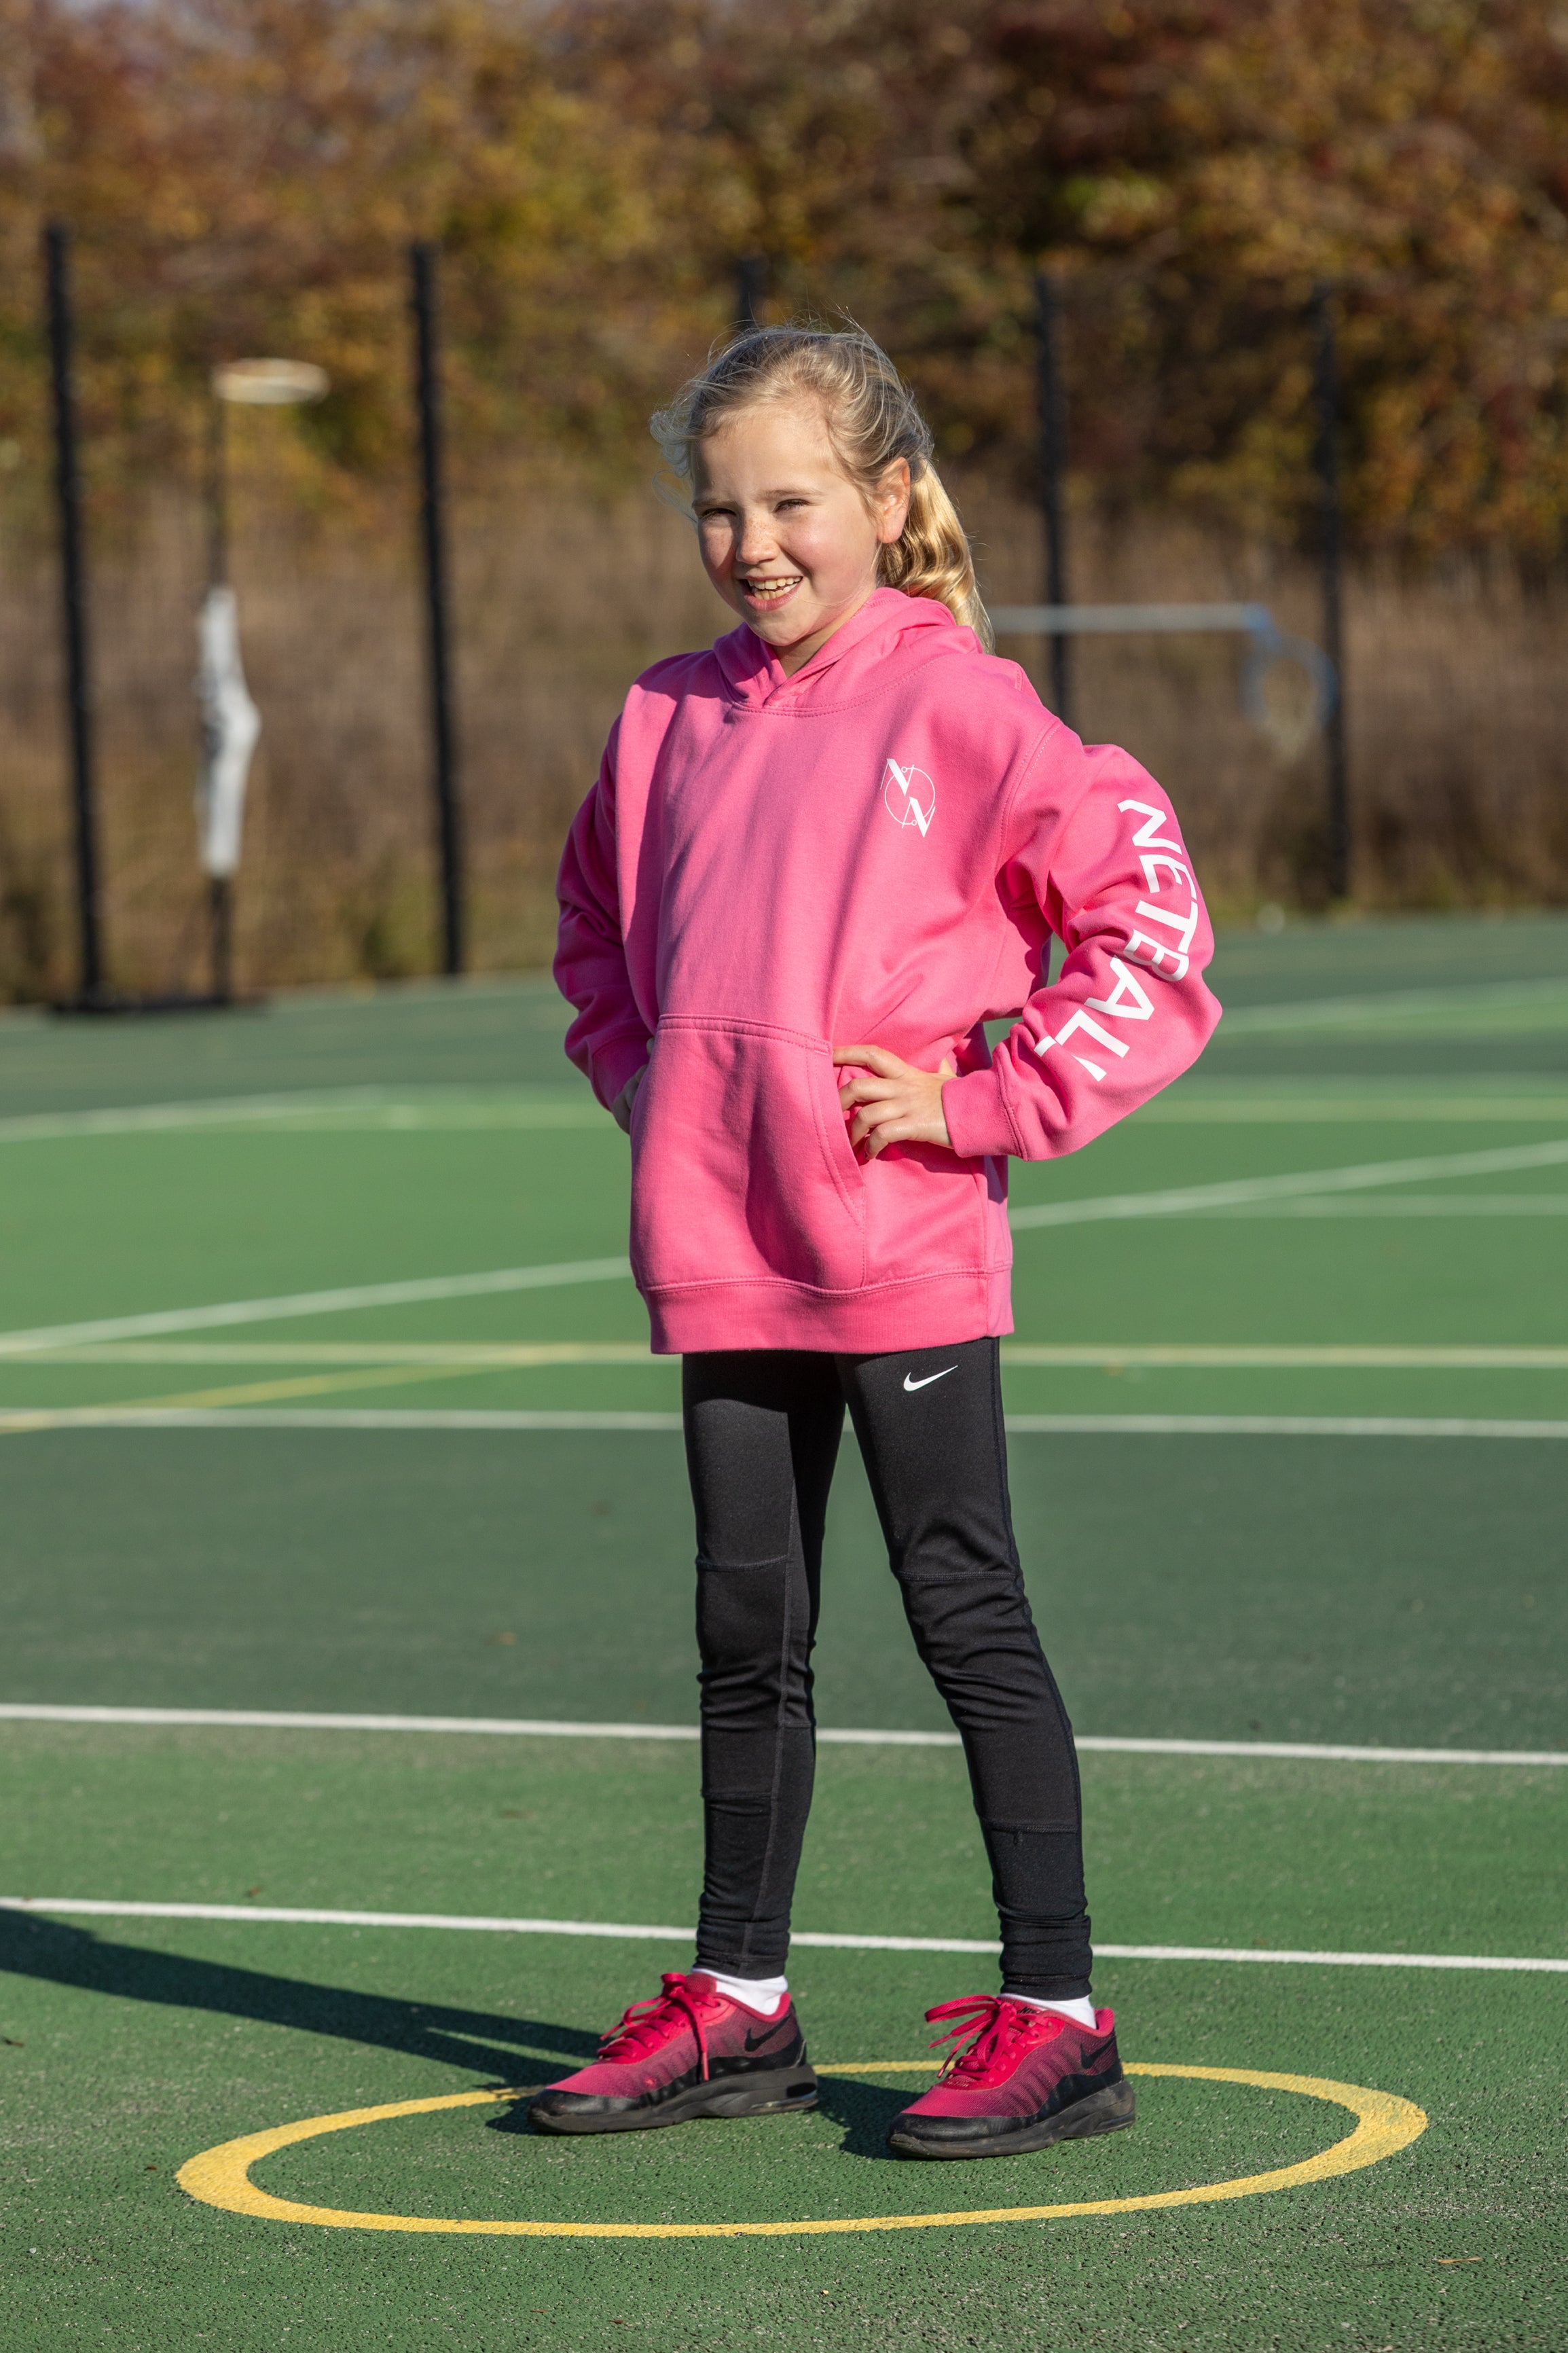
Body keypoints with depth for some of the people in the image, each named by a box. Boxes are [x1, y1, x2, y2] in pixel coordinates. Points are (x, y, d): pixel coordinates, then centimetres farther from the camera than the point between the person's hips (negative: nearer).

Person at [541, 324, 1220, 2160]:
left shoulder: (961, 706, -8)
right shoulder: (670, 720, 9)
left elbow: (1150, 931, -11)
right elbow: (598, 931, 28)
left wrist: (981, 1102, -12)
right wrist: (648, 1083, 12)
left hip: (904, 1261, -6)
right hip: (720, 1253, 6)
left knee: (969, 1622, -2)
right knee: (748, 1635, 14)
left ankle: (1051, 2016, 4)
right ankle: (738, 2004, 25)